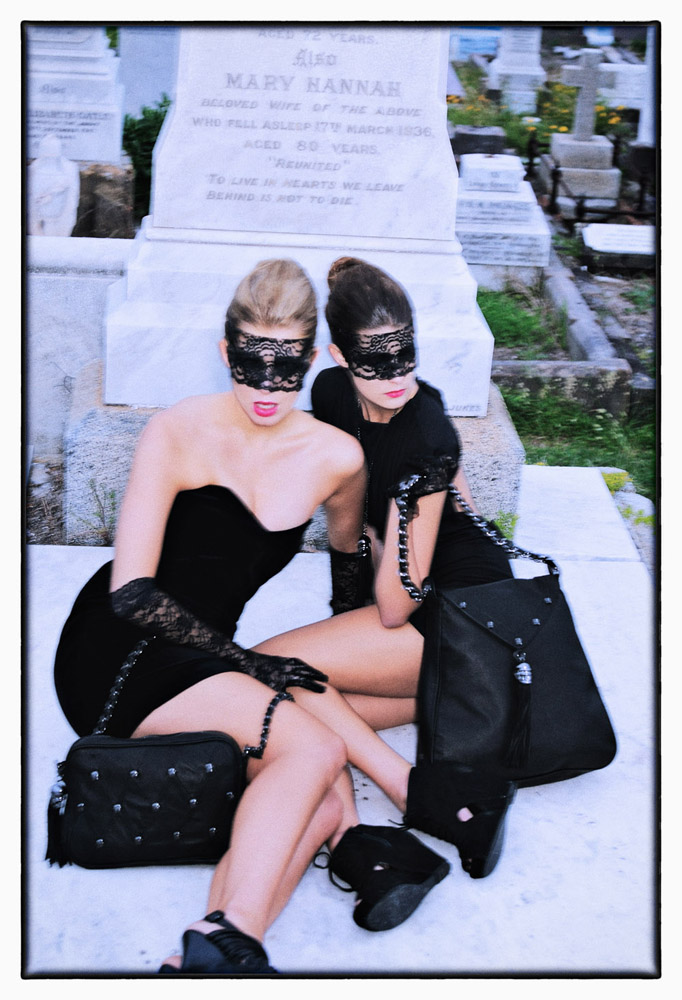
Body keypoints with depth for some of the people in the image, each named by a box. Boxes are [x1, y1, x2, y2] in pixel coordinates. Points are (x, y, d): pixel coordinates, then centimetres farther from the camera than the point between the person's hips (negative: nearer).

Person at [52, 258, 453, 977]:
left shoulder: (336, 456, 1)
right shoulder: (177, 432, -12)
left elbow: (348, 545, 26)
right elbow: (131, 592, -15)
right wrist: (244, 662, -12)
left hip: (201, 666, 5)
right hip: (116, 656, -5)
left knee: (325, 805, -20)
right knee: (315, 749, -26)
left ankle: (191, 965, -32)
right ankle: (225, 943, -29)